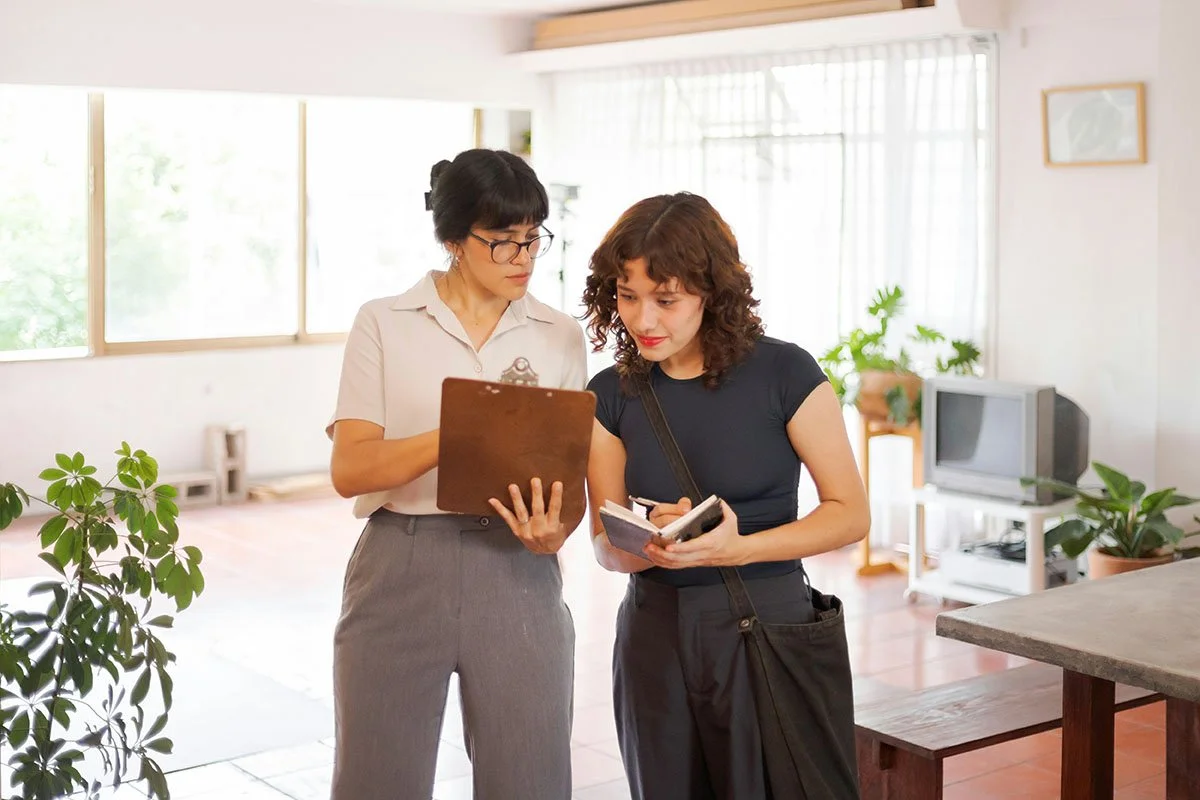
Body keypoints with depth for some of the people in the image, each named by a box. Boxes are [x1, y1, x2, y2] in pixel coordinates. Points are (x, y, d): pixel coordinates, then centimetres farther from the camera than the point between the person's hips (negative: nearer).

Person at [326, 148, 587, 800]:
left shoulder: (560, 337, 8)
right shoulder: (384, 324, 1)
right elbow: (349, 469, -7)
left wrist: (553, 530, -18)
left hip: (514, 574, 2)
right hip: (400, 569, -1)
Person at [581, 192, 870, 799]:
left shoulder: (784, 374, -9)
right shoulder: (611, 395, 3)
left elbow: (850, 513, -7)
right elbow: (605, 544, 4)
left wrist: (737, 548, -21)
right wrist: (653, 544, -19)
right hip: (653, 633, 4)